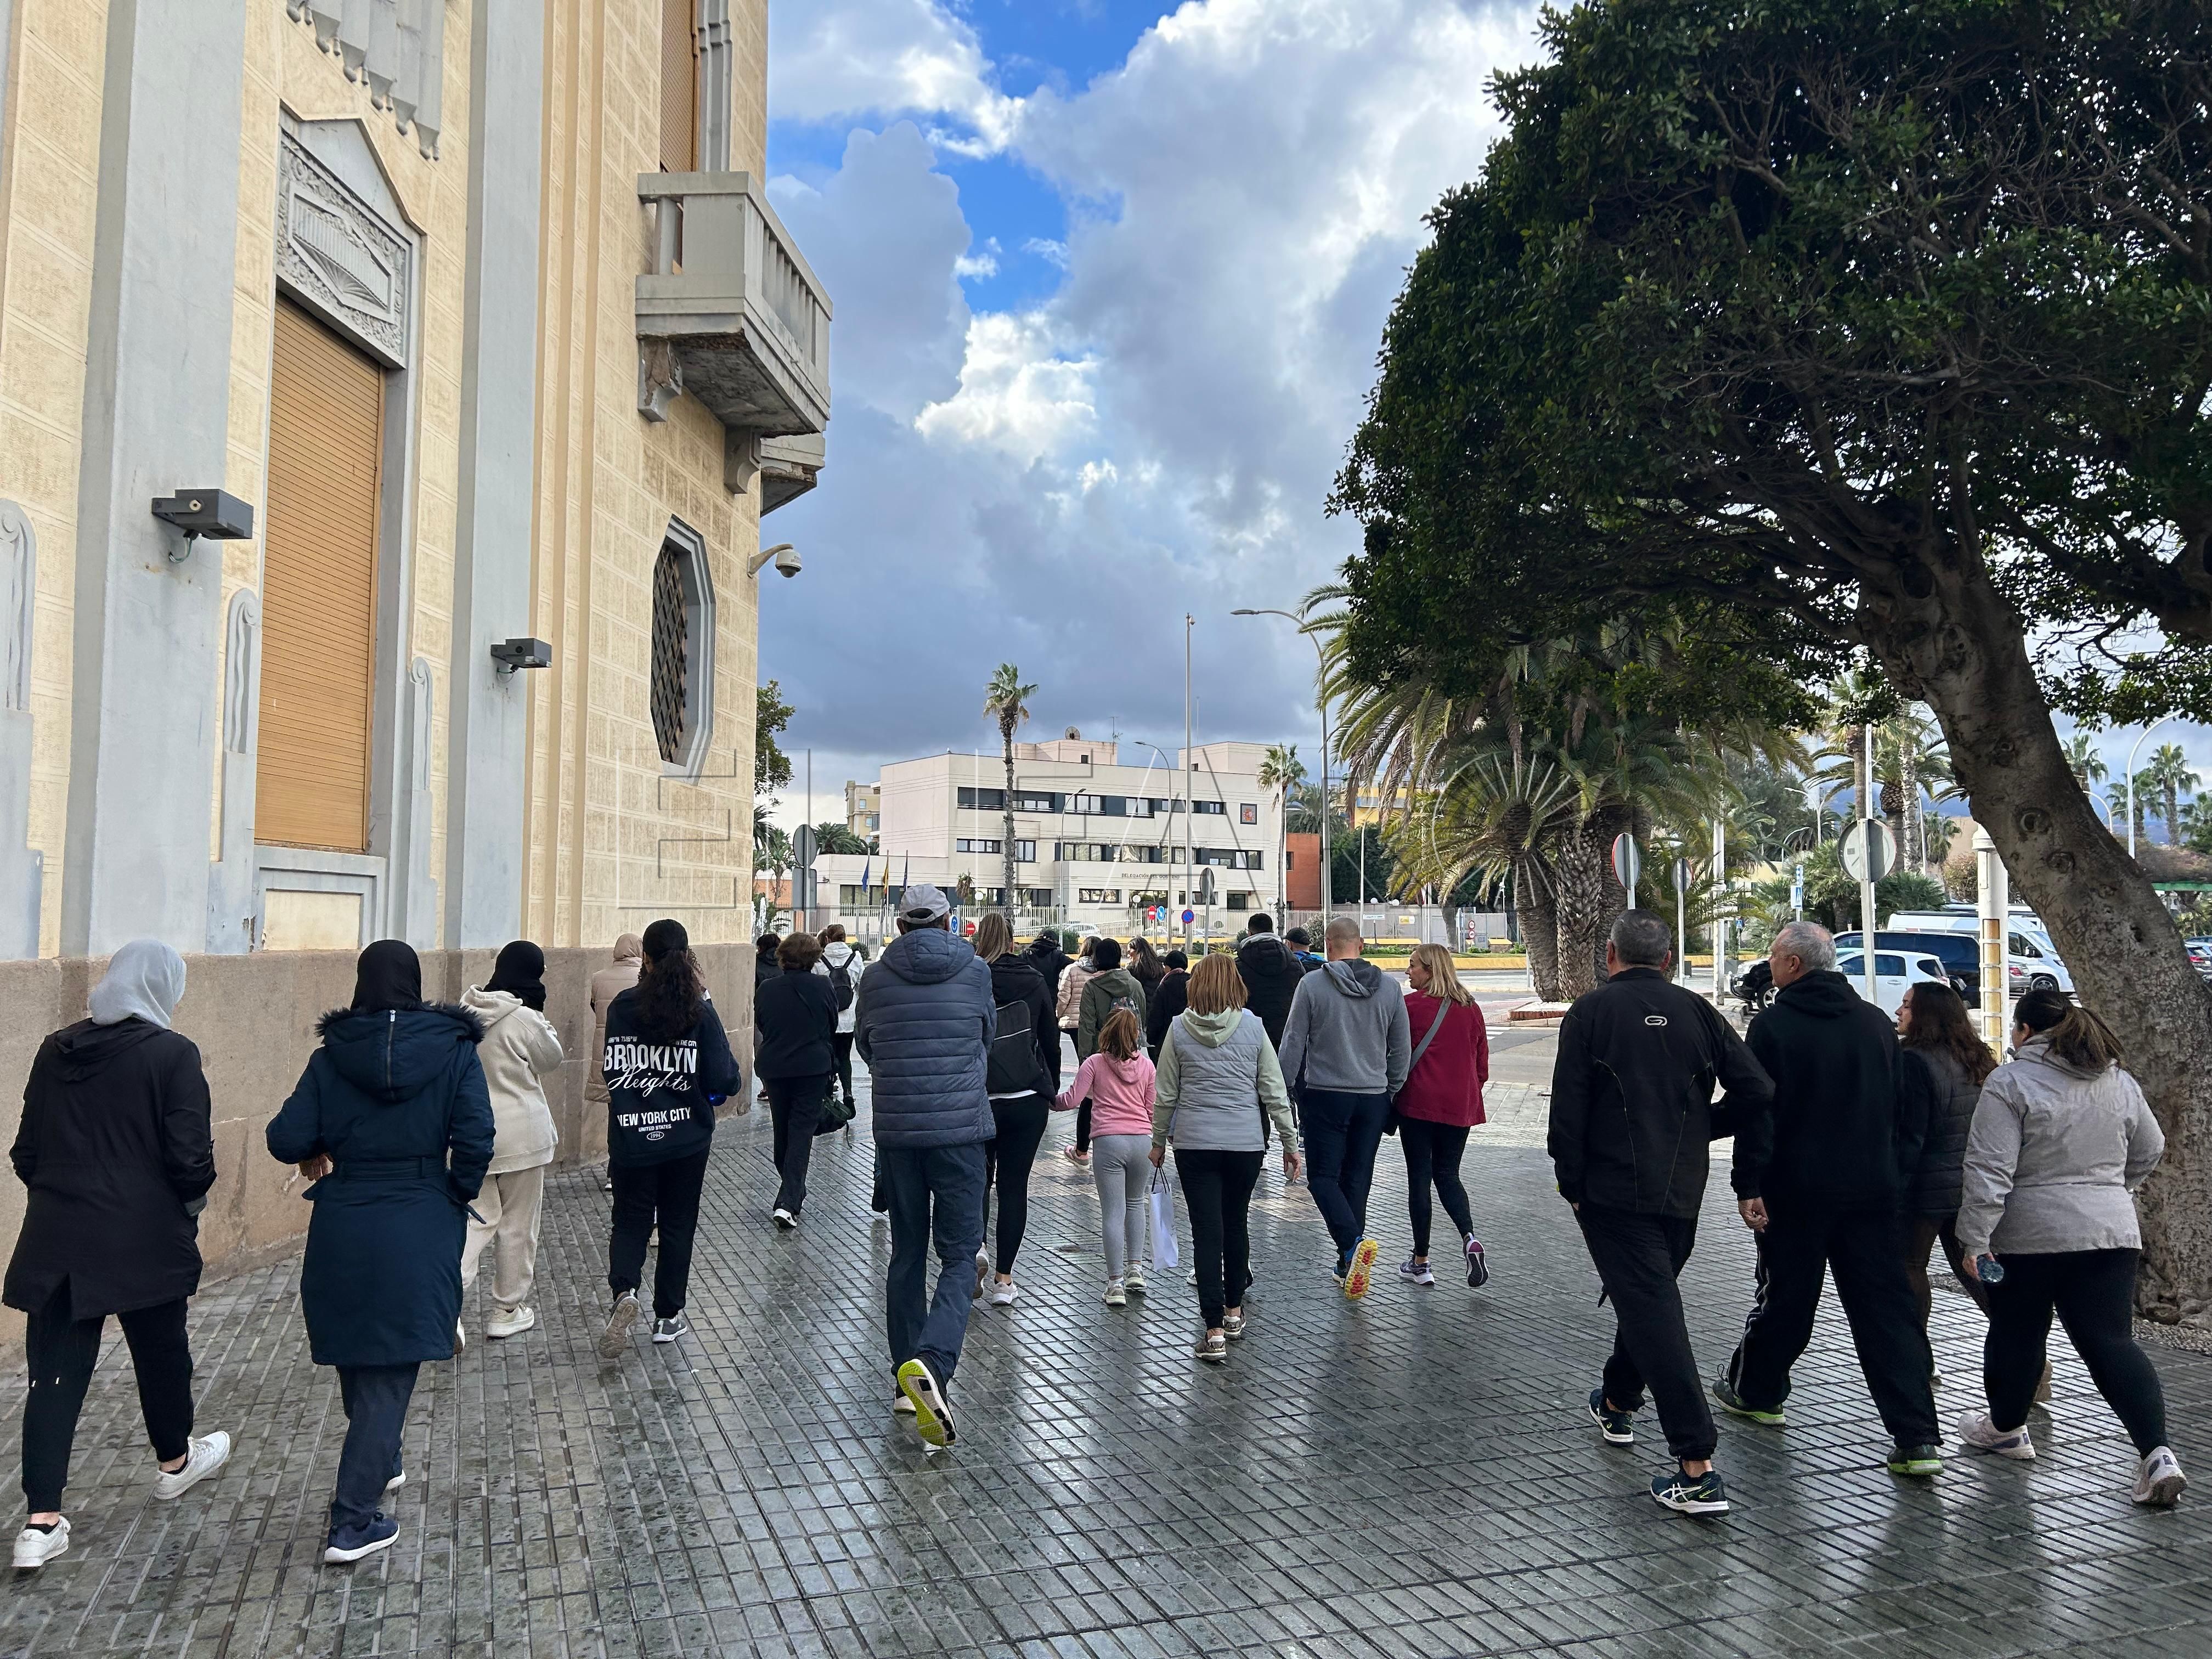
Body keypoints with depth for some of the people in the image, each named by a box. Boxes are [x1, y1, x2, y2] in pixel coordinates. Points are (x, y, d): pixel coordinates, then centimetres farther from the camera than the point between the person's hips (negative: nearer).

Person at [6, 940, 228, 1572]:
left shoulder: (56, 1051, 3)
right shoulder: (172, 1054, -14)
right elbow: (190, 1157, -15)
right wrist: (192, 1199, 5)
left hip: (57, 1241, 4)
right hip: (145, 1241, -4)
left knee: (55, 1373, 6)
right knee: (160, 1349, 18)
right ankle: (174, 1461, 39)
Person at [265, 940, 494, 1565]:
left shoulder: (331, 1057, -1)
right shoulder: (454, 1050, -6)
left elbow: (286, 1140, -4)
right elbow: (476, 1138, -14)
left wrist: (321, 1152, 17)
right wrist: (459, 1196, 2)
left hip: (342, 1228, 3)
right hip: (420, 1231, -2)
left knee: (357, 1355, 22)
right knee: (391, 1369, 3)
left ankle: (378, 1464, 42)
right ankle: (353, 1523, 3)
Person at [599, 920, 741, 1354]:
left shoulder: (622, 1008, -6)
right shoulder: (700, 1013, -12)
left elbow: (612, 1069, 6)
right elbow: (724, 1082, -13)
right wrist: (735, 1078, 7)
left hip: (631, 1137, 1)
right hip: (686, 1139, -1)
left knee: (631, 1220, 14)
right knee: (677, 1225, 14)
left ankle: (624, 1290, -12)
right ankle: (668, 1317, 20)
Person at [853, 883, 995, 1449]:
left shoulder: (876, 978, 1)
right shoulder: (974, 971, -1)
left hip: (896, 1130, 2)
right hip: (960, 1127, -2)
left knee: (906, 1255, 14)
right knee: (959, 1254, 1)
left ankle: (907, 1380, 19)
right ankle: (931, 1361, -21)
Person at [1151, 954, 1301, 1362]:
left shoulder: (1180, 1029, -2)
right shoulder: (1253, 1027, -2)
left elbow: (1166, 1095, 2)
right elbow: (1274, 1092, 1)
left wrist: (1159, 1141, 14)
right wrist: (1290, 1142, 10)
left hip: (1194, 1144, -1)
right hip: (1246, 1143, 1)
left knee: (1206, 1233, 1)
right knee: (1236, 1225, 18)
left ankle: (1214, 1332, -2)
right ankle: (1233, 1313, 31)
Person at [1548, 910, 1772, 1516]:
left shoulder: (1591, 1011, -5)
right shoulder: (1697, 1012, 4)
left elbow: (1568, 1109, -10)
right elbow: (1757, 1090, -2)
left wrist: (1572, 1183, 0)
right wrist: (1699, 1127, 12)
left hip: (1613, 1192, -5)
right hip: (1683, 1192, 5)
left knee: (1652, 1313, -6)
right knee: (1650, 1299, 24)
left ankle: (1698, 1469, -11)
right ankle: (1617, 1403, 45)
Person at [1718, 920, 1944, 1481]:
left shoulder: (1773, 1026, -9)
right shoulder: (1876, 1023, 8)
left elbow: (1756, 1113, -13)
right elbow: (1911, 1110, 11)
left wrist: (1749, 1186, -10)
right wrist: (1897, 1172, 15)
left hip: (1797, 1192, -4)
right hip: (1874, 1193, 4)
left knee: (1784, 1298, 12)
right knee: (1887, 1309, 3)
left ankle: (1754, 1391, 31)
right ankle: (1917, 1439, -1)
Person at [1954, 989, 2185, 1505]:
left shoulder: (2010, 1083, -11)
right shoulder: (2119, 1082, 9)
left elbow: (1989, 1170, -16)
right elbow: (2150, 1152, 22)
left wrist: (1974, 1239, -12)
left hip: (2029, 1235, -4)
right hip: (2111, 1232, 4)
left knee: (2017, 1335, 14)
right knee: (2112, 1343, 4)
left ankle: (2006, 1428, 32)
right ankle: (2157, 1451, -11)